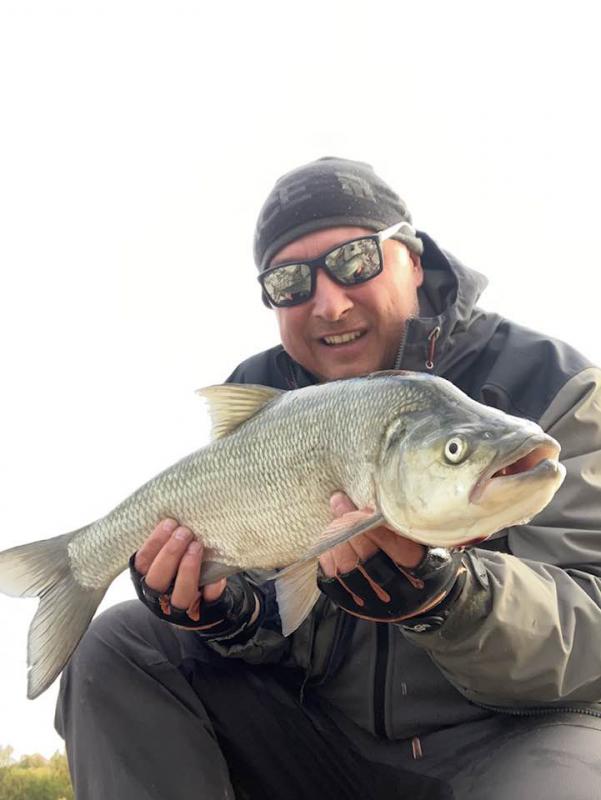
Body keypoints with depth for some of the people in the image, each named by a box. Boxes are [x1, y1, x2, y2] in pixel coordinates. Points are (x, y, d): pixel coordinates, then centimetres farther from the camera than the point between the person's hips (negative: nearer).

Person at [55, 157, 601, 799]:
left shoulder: (549, 386, -12)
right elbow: (285, 626, 2)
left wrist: (442, 598, -39)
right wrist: (233, 617, -22)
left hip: (519, 729, -4)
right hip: (329, 734, 5)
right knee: (118, 651, -9)